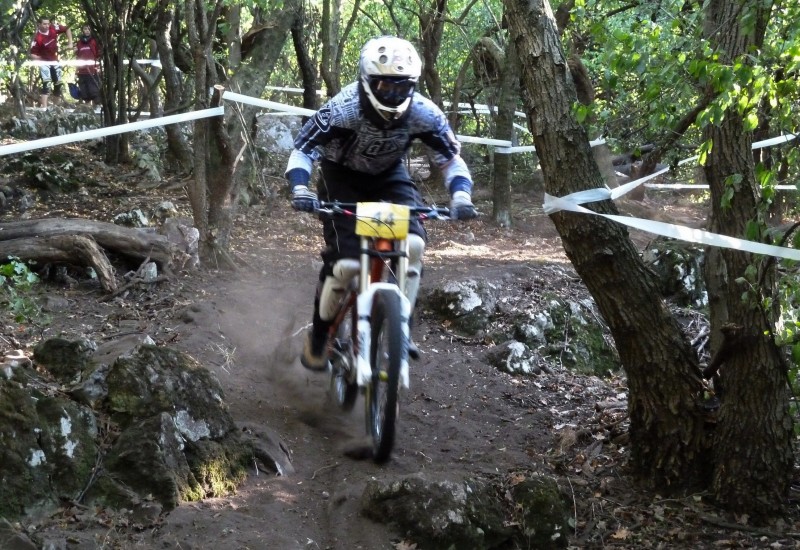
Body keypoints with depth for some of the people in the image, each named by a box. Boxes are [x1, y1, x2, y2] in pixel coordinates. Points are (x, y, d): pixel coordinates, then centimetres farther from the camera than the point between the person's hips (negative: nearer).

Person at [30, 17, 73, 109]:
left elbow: (67, 29, 1)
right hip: (44, 61, -6)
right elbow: (32, 54, -20)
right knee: (46, 84, -18)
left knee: (58, 83, 13)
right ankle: (44, 107, -22)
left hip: (55, 60, 6)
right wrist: (40, 60, -34)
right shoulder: (37, 38, -25)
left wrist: (70, 43, -5)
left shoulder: (53, 28, -14)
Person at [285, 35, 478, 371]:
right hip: (342, 176, -3)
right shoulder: (344, 109, -32)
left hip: (388, 175, 3)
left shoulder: (424, 114, -25)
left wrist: (461, 197, -34)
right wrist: (300, 189, -43)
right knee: (345, 260, -19)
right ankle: (319, 336, 4)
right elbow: (302, 150, -24)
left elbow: (452, 159, -14)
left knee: (412, 243, -23)